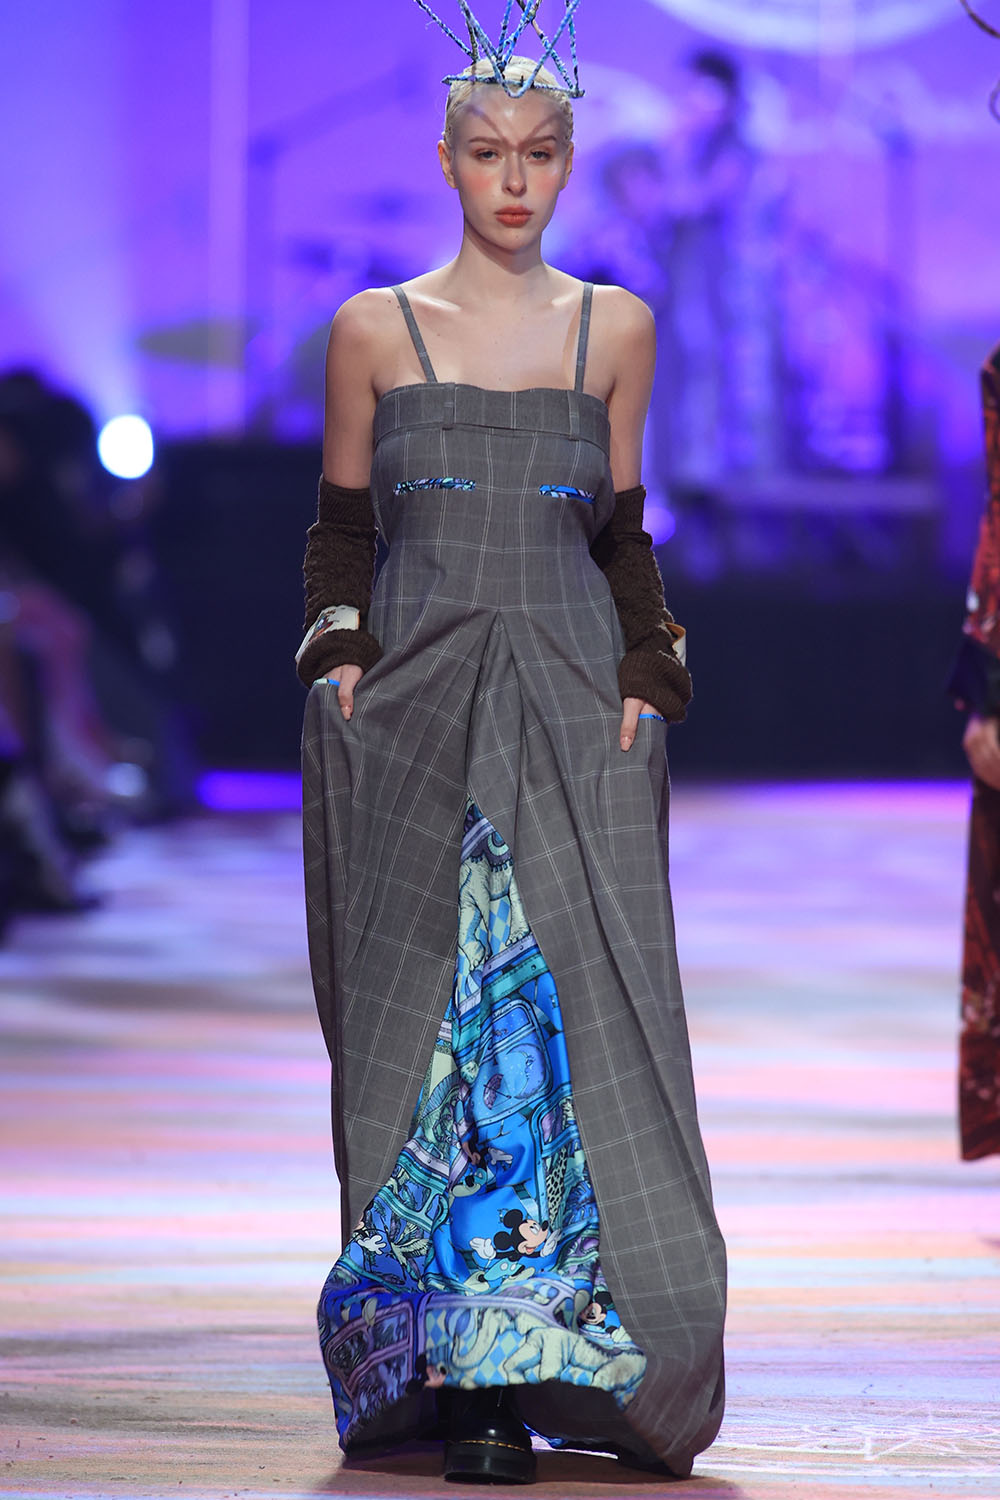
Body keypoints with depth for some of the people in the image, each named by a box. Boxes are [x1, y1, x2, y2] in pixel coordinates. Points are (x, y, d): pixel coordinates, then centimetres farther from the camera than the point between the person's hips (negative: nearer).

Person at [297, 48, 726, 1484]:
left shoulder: (616, 327, 9)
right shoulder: (376, 327, 6)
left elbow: (623, 536, 13)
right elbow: (341, 527, 10)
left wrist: (646, 678, 2)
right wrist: (343, 655, -4)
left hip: (572, 708, 1)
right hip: (413, 709, -1)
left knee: (575, 1006, -8)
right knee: (423, 1018, -3)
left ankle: (549, 1355, -3)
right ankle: (443, 1369, 0)